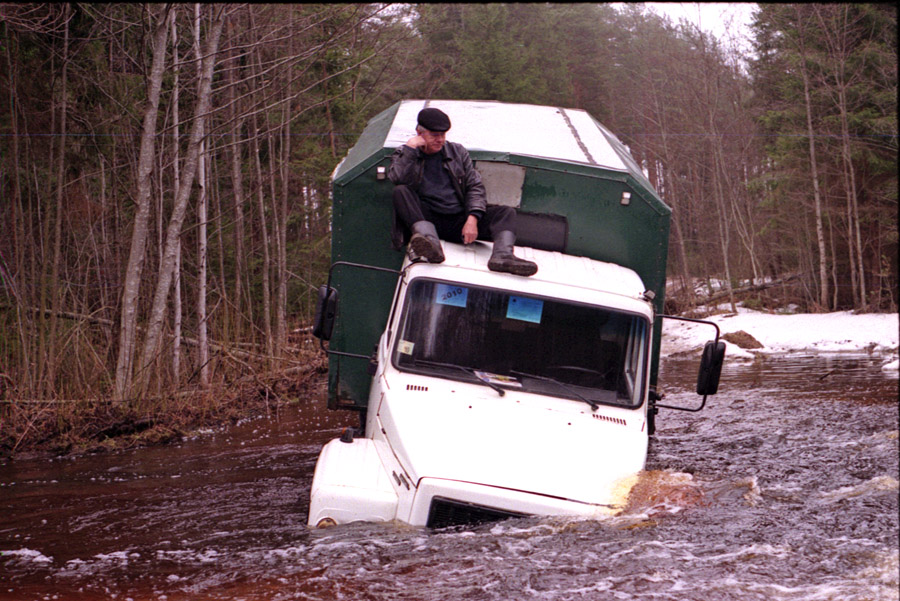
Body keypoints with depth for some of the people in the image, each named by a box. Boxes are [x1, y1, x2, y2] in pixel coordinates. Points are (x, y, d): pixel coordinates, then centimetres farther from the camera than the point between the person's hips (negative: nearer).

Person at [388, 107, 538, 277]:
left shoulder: (457, 152, 17)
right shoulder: (403, 155, 10)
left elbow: (476, 186, 8)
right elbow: (398, 180, -12)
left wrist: (473, 218, -9)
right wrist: (410, 149, -9)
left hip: (458, 222, 3)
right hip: (426, 220, -3)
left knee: (506, 212, -15)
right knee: (400, 192, -30)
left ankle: (502, 256, -46)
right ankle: (431, 242, -53)